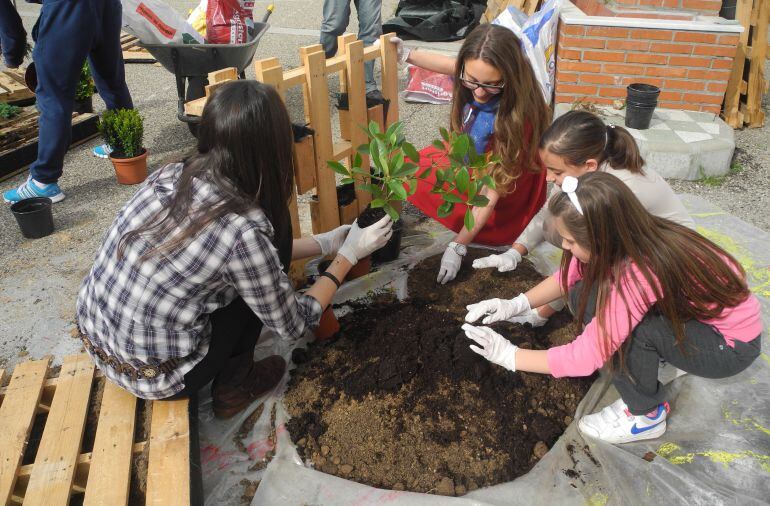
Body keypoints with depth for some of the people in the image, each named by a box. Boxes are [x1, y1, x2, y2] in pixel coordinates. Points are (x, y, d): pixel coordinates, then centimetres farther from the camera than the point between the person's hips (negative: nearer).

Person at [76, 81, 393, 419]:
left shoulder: (170, 175, -7)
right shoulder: (243, 229, -27)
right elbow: (293, 325, -9)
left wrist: (324, 243, 16)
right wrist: (348, 254, 0)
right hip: (150, 376, -6)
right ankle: (233, 384, 11)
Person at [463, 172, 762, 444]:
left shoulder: (639, 274, -38)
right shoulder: (626, 238, -18)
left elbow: (584, 358, -33)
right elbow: (568, 278, -2)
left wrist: (508, 355, -25)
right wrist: (516, 305, -17)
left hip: (732, 344, -6)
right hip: (686, 310, 7)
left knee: (624, 322, -32)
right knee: (584, 296, -12)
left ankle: (646, 415, -5)